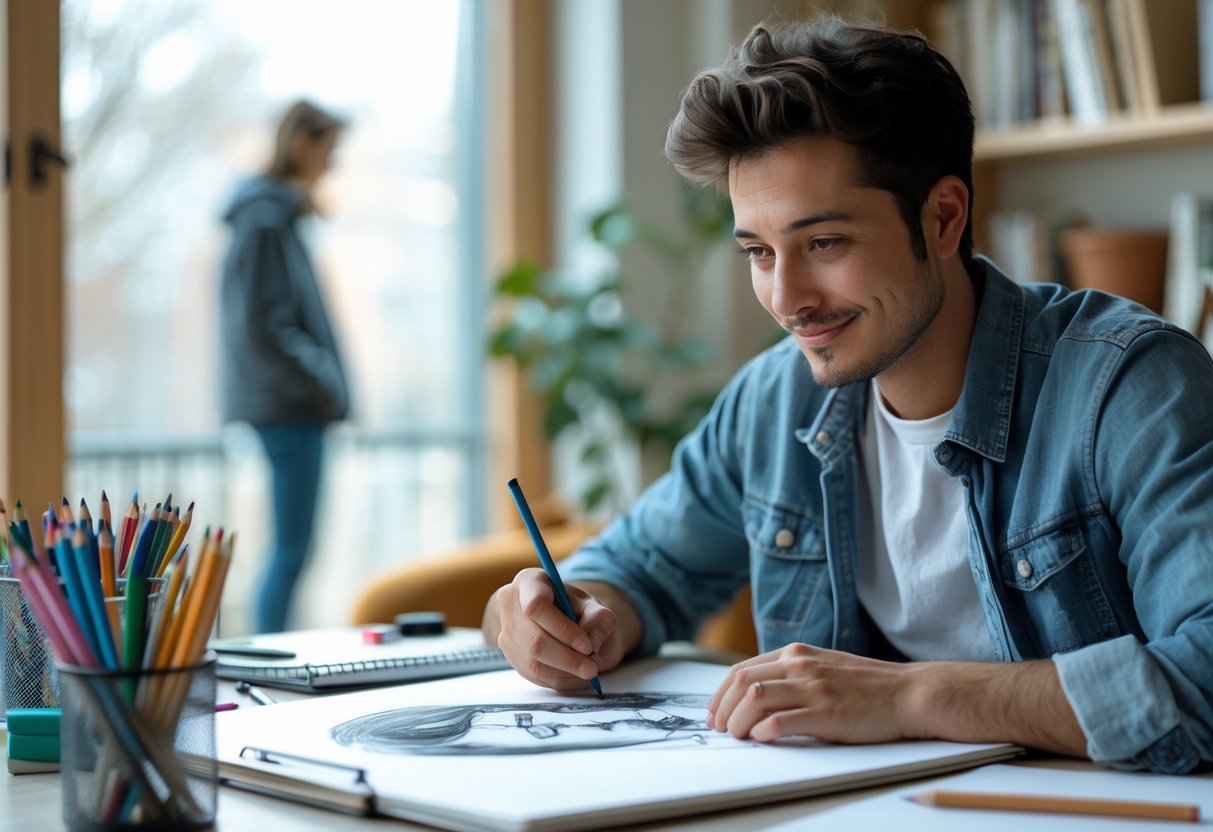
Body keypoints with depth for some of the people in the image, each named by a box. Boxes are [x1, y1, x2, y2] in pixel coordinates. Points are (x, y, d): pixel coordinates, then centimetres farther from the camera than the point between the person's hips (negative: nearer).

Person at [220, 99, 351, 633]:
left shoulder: (280, 213, 17)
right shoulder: (266, 219, -13)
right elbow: (263, 327, -19)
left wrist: (326, 386, 13)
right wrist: (323, 386, -13)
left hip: (293, 403, 10)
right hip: (288, 403, -10)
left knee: (291, 550, 12)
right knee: (291, 551, -6)